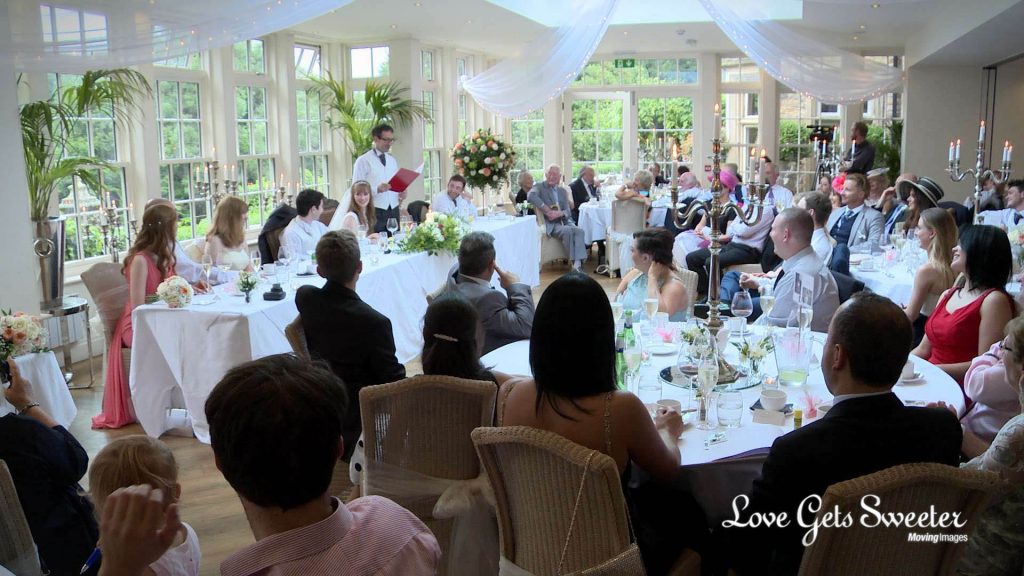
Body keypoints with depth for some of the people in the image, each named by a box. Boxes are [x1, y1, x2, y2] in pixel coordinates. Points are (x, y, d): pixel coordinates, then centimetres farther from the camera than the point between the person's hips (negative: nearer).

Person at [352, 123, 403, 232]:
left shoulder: (393, 160, 16)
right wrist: (377, 189, -25)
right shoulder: (363, 161, -4)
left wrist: (402, 192, -1)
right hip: (374, 212, -5)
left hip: (393, 211, 6)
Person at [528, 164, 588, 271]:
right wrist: (547, 211, -24)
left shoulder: (563, 191, 21)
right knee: (568, 230, -32)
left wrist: (560, 213, -14)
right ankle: (573, 262, -24)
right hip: (550, 224, -5)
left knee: (579, 230, -25)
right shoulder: (539, 187, 4)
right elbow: (531, 197, -20)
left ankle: (578, 264, -35)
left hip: (564, 221, 5)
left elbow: (568, 211, 10)